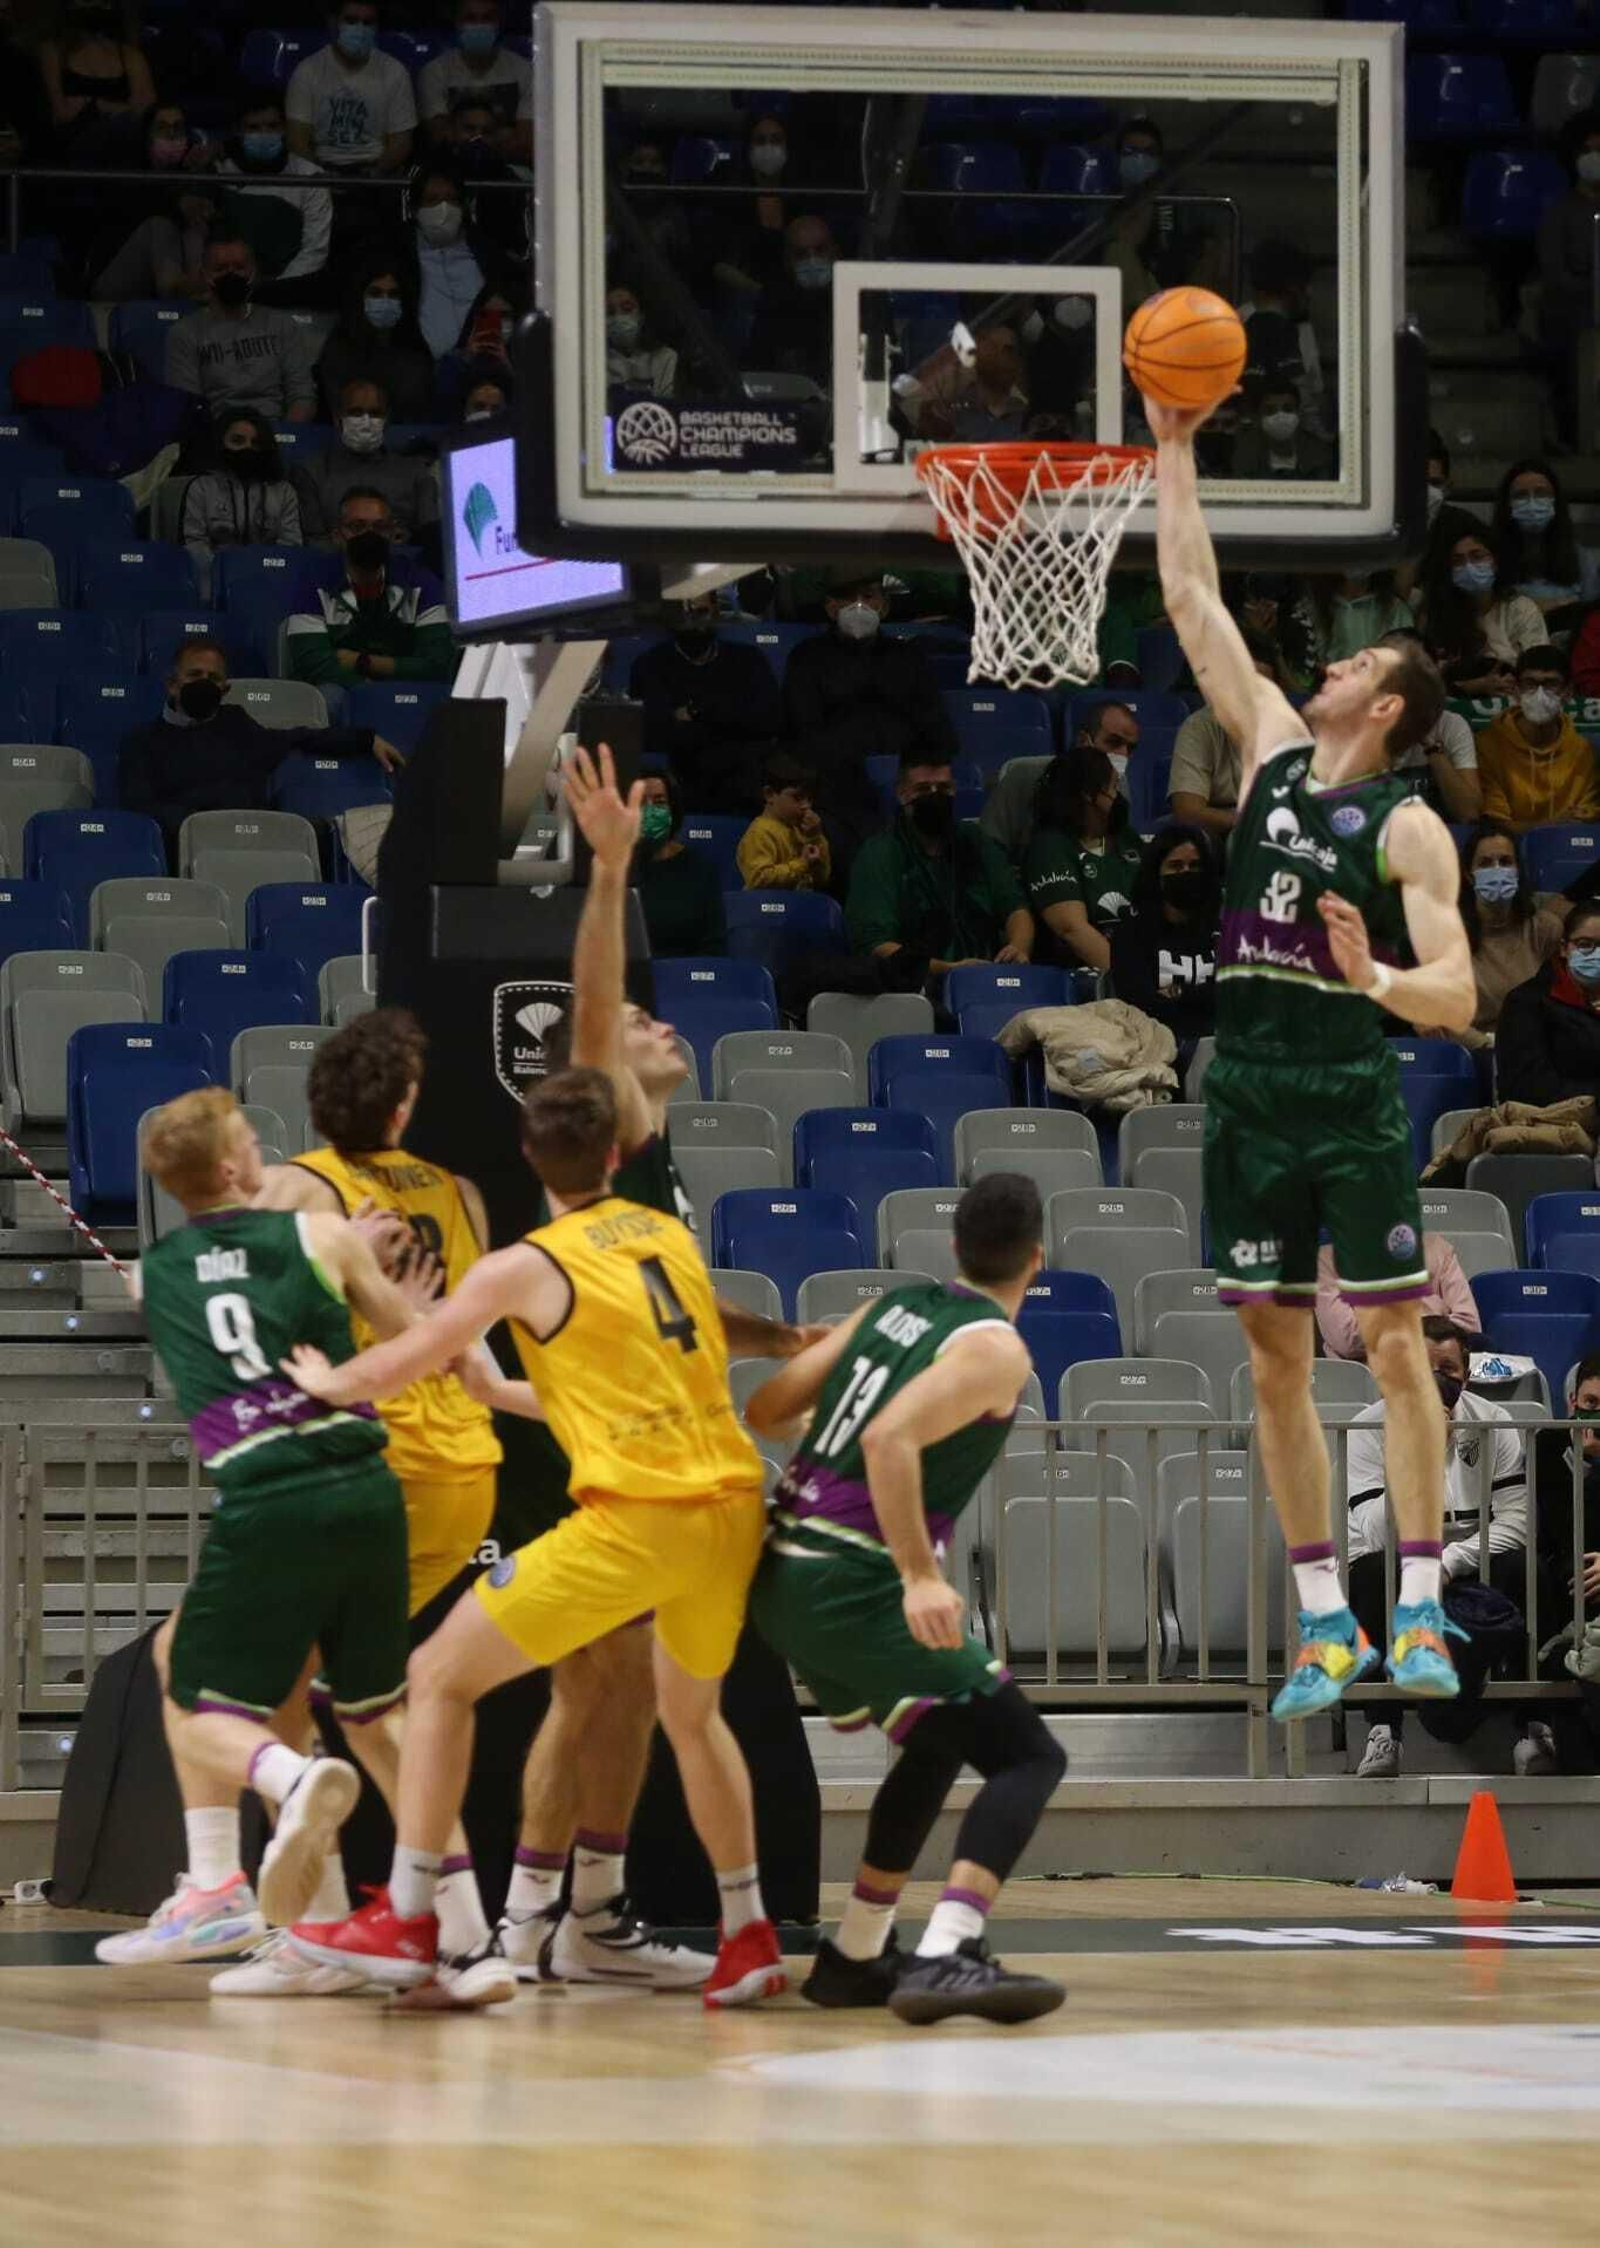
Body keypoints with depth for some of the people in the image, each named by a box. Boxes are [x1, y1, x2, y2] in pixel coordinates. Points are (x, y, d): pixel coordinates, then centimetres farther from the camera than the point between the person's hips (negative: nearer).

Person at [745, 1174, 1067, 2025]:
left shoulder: (894, 1307, 13)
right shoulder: (996, 1350, -9)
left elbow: (765, 1409, 16)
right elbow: (891, 1437, -24)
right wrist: (920, 1577, -28)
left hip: (782, 1573, 8)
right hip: (855, 1589, -8)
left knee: (937, 1744, 29)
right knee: (1027, 1756, -8)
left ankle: (854, 1956, 33)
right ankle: (945, 1957, -26)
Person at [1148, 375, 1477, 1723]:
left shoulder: (1408, 829, -6)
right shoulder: (1272, 752, 10)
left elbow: (1457, 994, -13)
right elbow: (1193, 599, 14)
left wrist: (1380, 979, -34)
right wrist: (1175, 452, 13)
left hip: (1355, 1100, -6)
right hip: (1252, 1095, 6)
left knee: (1395, 1345, -5)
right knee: (1276, 1360, 5)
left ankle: (1419, 1612, -6)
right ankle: (1324, 1623, 10)